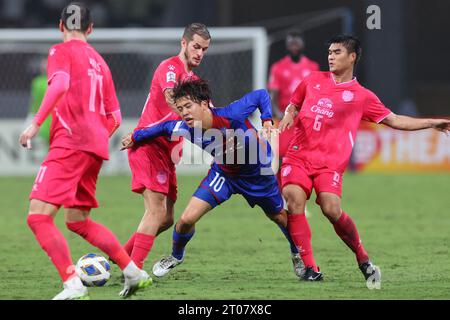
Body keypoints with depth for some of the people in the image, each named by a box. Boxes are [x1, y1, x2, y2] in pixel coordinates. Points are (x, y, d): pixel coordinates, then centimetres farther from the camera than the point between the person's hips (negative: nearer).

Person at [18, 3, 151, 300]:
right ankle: (134, 272, 19)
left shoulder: (61, 52, 2)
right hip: (96, 147, 8)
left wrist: (36, 124, -21)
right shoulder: (99, 62, 23)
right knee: (77, 221, 21)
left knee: (39, 216, -12)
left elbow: (60, 85, -20)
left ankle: (73, 285, -25)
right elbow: (114, 116, 22)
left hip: (70, 143, -8)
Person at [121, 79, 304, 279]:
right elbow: (164, 127, -5)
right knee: (187, 219, -10)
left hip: (257, 172, -2)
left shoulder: (231, 115, -38)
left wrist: (267, 120, -35)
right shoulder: (186, 129, -28)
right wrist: (135, 138, 3)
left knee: (279, 216, 18)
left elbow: (260, 95, -23)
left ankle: (297, 255, 49)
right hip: (223, 173, 2)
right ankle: (176, 256, 22)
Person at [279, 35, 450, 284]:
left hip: (330, 161, -3)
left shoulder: (361, 96, 8)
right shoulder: (313, 81, 16)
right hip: (298, 155, 3)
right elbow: (294, 104, 30)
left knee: (331, 209, -22)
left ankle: (363, 260, 3)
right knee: (294, 198, -23)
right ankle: (310, 268, -17)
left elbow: (394, 120, 11)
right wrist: (288, 117, 7)